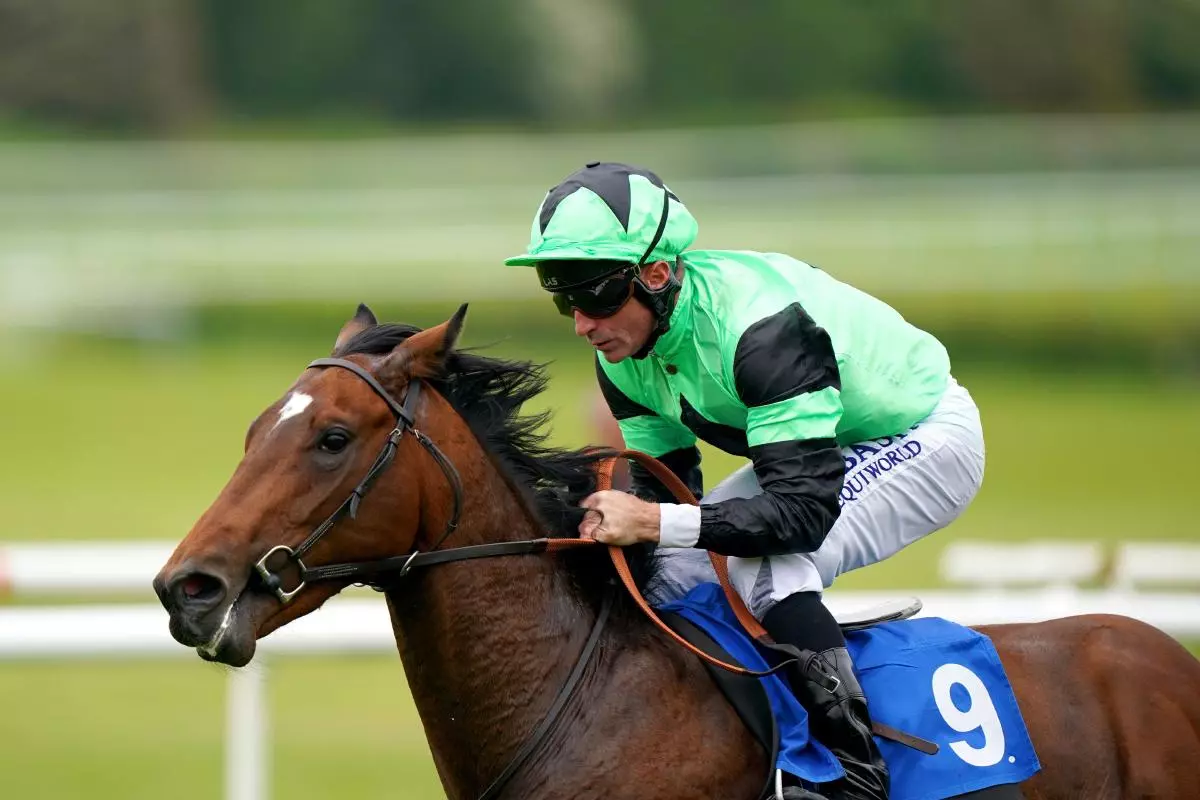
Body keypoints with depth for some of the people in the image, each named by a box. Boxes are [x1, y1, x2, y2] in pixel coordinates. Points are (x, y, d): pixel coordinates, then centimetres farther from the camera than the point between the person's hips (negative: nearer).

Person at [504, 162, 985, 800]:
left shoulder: (759, 325, -37)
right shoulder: (623, 356, -11)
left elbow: (805, 509, -41)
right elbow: (665, 482, -2)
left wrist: (658, 522, -48)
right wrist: (614, 518, -25)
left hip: (924, 437, -9)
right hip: (818, 451, 9)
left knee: (765, 567, -29)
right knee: (670, 569, -3)